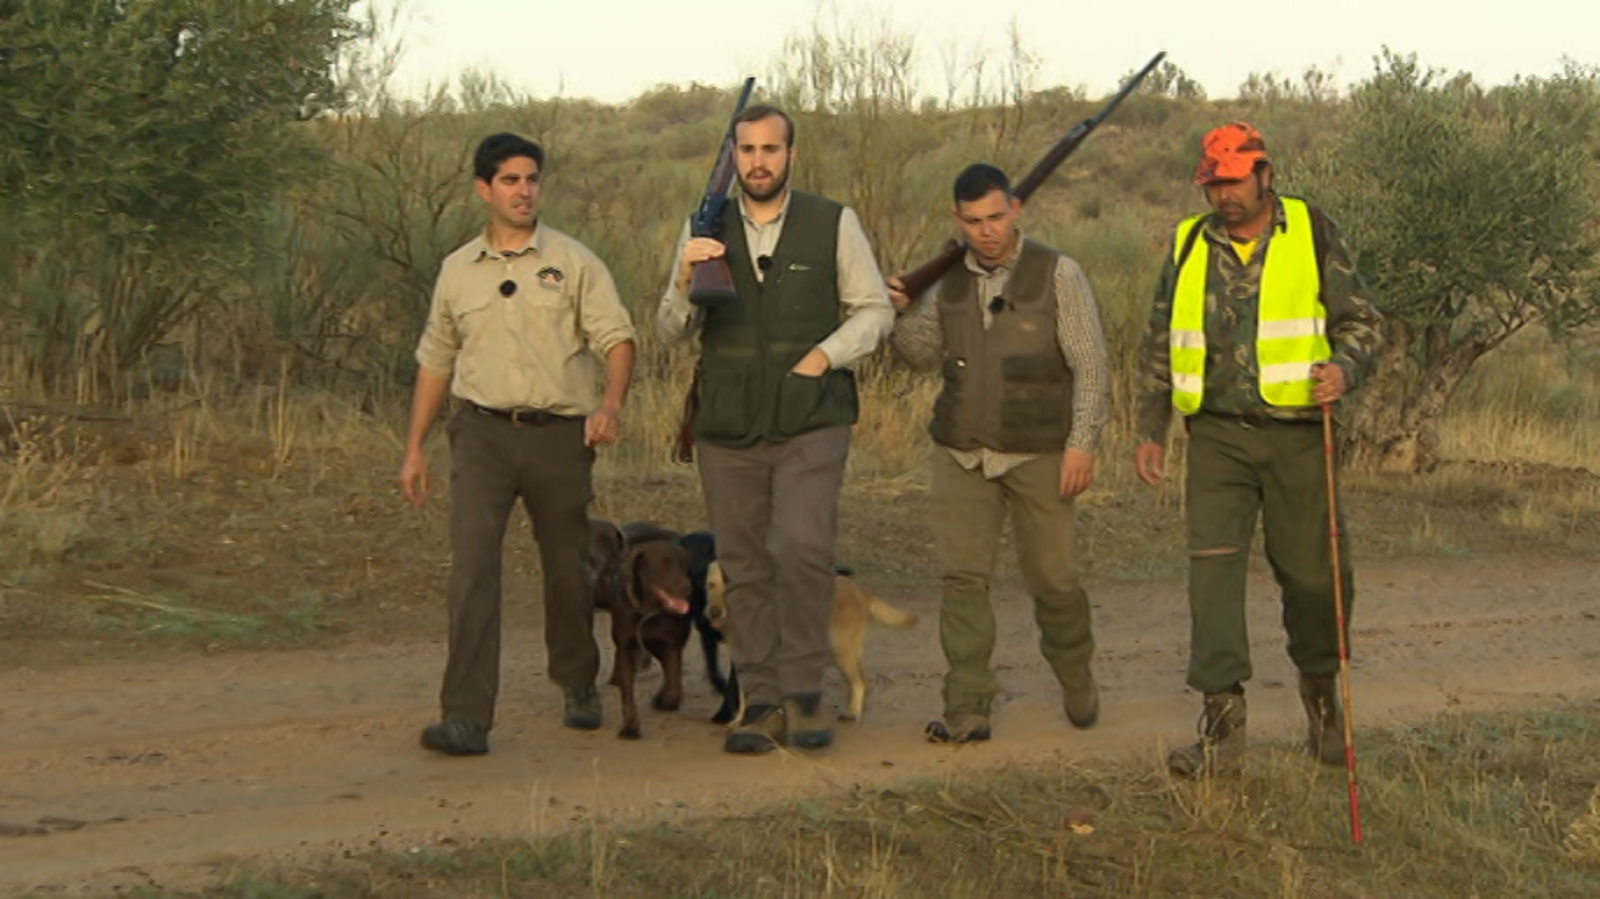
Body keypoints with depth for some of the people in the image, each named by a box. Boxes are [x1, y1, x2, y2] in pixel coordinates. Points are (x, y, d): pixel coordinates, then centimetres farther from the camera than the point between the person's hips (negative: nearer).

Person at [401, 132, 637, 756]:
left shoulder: (574, 262, 3)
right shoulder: (458, 270, 11)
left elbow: (616, 337, -5)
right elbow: (435, 361, 18)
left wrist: (611, 402, -24)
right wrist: (415, 448, 15)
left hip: (559, 433, 0)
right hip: (483, 431, 1)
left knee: (568, 569, 10)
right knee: (471, 568, -14)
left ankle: (579, 686, 34)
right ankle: (466, 720, -17)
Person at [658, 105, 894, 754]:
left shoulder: (834, 225, 3)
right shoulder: (704, 231, 9)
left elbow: (875, 310, 8)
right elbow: (671, 330, 9)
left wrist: (825, 354, -8)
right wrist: (685, 280, -11)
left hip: (811, 425, -2)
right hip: (728, 431, 3)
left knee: (804, 549, -19)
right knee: (744, 570, 4)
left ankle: (803, 692, -5)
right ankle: (761, 702, 13)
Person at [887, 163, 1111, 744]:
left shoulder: (1057, 274, -5)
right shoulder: (951, 278, 8)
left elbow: (1090, 365, -6)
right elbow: (923, 353, 15)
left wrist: (1083, 442, -13)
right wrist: (900, 312, -3)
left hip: (1038, 454, -3)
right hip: (962, 454, 3)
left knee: (1052, 577, 4)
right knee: (963, 577, -4)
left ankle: (1075, 677, 30)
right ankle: (968, 710, -1)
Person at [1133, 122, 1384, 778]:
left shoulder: (1313, 235, 2)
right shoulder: (1188, 246, 9)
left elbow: (1363, 319, 5)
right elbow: (1161, 344, 17)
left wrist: (1343, 367, -16)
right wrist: (1150, 431, 12)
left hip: (1297, 434, -1)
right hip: (1217, 435, 1)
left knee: (1310, 571, 5)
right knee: (1213, 565, -10)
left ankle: (1320, 687, 31)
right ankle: (1223, 722, -10)